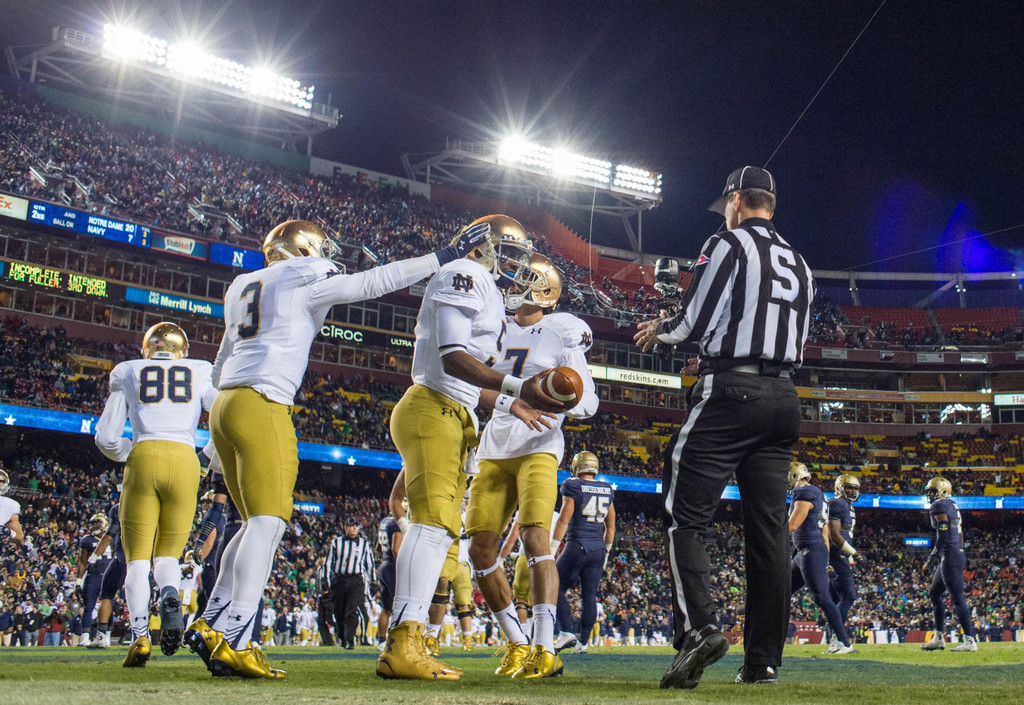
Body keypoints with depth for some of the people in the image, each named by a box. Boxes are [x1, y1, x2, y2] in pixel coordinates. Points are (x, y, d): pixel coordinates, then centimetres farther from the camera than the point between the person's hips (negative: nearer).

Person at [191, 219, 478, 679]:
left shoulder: (243, 287, 23)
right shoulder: (306, 282, 0)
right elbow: (375, 282, -4)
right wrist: (448, 256, -1)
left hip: (226, 403, 9)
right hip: (262, 405, -9)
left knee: (258, 523, 13)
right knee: (267, 521, -11)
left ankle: (212, 625, 10)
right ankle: (232, 641, -17)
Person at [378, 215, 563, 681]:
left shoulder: (487, 295, 26)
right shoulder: (464, 277, -5)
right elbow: (453, 359, -17)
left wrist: (510, 406, 30)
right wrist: (517, 387, -23)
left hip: (453, 416, 11)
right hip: (433, 410, -11)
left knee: (441, 529, 7)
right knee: (434, 522, -20)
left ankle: (402, 647, 6)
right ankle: (403, 645, -25)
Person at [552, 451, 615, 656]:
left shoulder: (572, 486, -5)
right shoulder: (607, 489, 11)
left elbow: (564, 519, -10)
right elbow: (610, 526, 16)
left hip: (577, 546, -5)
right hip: (598, 548, 5)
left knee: (557, 588, 4)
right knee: (589, 595, 6)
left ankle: (566, 633, -8)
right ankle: (583, 642, 6)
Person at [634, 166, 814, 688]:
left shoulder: (728, 245, -1)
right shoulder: (799, 264, 21)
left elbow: (695, 321, -8)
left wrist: (659, 329, 14)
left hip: (729, 392, -7)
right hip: (783, 399, 7)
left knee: (687, 515, -6)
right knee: (769, 528, 4)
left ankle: (698, 628, -24)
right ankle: (763, 661, 3)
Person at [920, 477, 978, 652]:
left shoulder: (939, 506, -10)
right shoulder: (953, 506, 19)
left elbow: (943, 535, -17)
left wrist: (932, 557, -12)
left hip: (950, 556, -10)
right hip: (957, 554, 10)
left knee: (957, 598, -8)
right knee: (935, 594, 17)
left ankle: (970, 640, -8)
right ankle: (938, 638, 20)